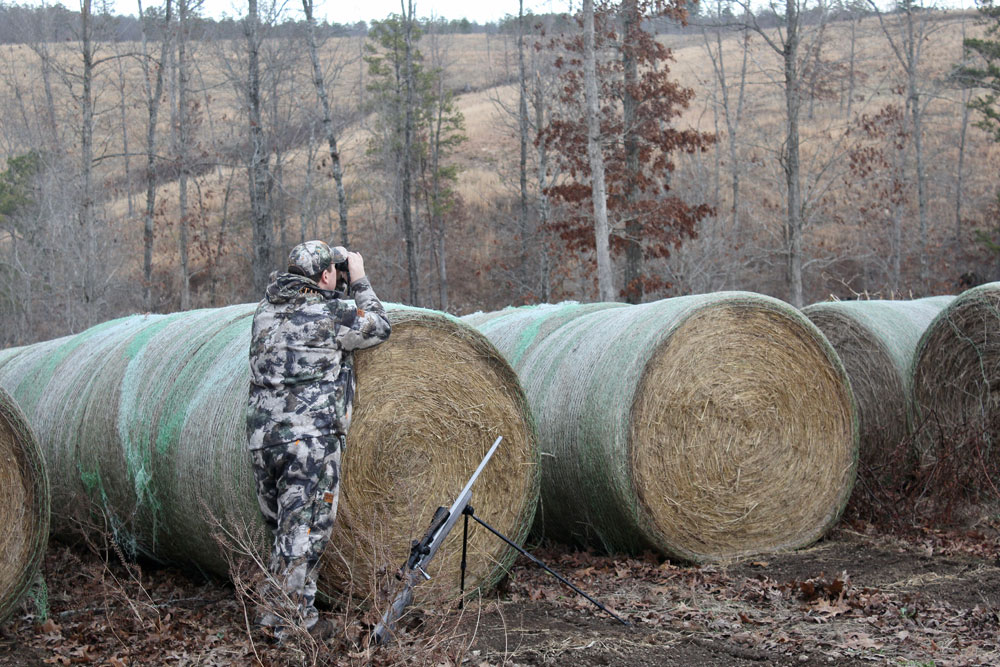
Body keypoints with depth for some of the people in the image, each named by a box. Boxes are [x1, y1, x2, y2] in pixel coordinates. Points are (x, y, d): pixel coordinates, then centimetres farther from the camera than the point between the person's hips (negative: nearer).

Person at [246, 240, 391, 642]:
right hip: (310, 440, -7)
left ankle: (276, 610, 24)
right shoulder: (330, 315, -10)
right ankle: (290, 621, 4)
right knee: (305, 530, 0)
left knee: (284, 528, 18)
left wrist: (343, 286, 27)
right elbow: (378, 327, 6)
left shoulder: (266, 310, 12)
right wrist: (359, 281, 14)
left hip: (262, 438, 7)